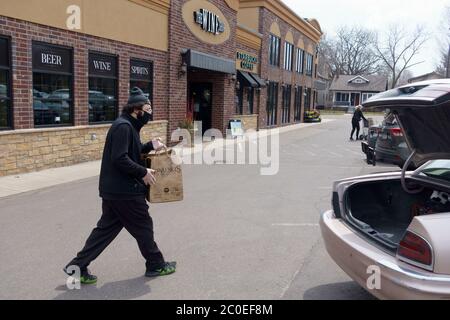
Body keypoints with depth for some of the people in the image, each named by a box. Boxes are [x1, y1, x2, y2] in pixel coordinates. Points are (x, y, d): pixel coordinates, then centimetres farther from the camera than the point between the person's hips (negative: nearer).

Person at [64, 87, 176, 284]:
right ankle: (156, 265, 23)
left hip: (114, 190, 10)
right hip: (125, 191, -10)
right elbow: (120, 159, -26)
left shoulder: (127, 125, 14)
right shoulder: (124, 126, -18)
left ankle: (78, 266, 17)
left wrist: (150, 146, 10)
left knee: (106, 227, 14)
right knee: (143, 226, 6)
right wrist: (143, 172, -19)